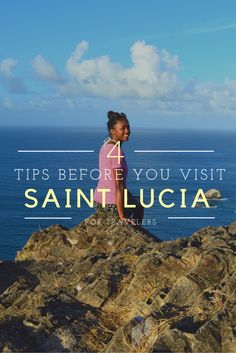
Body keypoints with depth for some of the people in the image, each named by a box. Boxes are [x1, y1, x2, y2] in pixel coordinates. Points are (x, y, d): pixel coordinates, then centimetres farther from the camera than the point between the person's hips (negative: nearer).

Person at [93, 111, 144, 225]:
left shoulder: (105, 146, 5)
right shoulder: (117, 151, -21)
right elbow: (118, 185, -23)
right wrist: (121, 215, -23)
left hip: (99, 199, 8)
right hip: (112, 202, -8)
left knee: (134, 199, 34)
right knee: (138, 206, 23)